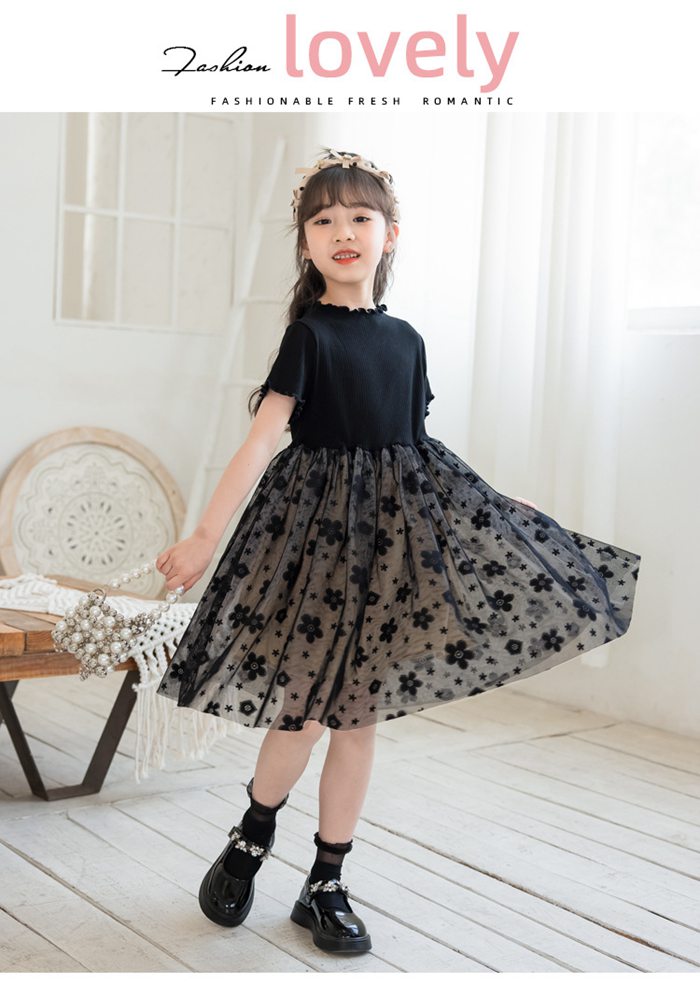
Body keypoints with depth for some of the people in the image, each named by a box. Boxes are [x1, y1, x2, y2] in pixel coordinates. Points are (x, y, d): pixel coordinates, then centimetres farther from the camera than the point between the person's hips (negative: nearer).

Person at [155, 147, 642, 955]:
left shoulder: (405, 340, 8)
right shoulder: (309, 336, -7)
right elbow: (263, 437, -16)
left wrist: (495, 506, 20)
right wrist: (205, 536, -25)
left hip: (395, 527, 5)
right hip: (318, 524, -5)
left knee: (360, 714, 8)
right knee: (308, 707, -4)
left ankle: (326, 888, 21)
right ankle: (248, 845, 25)